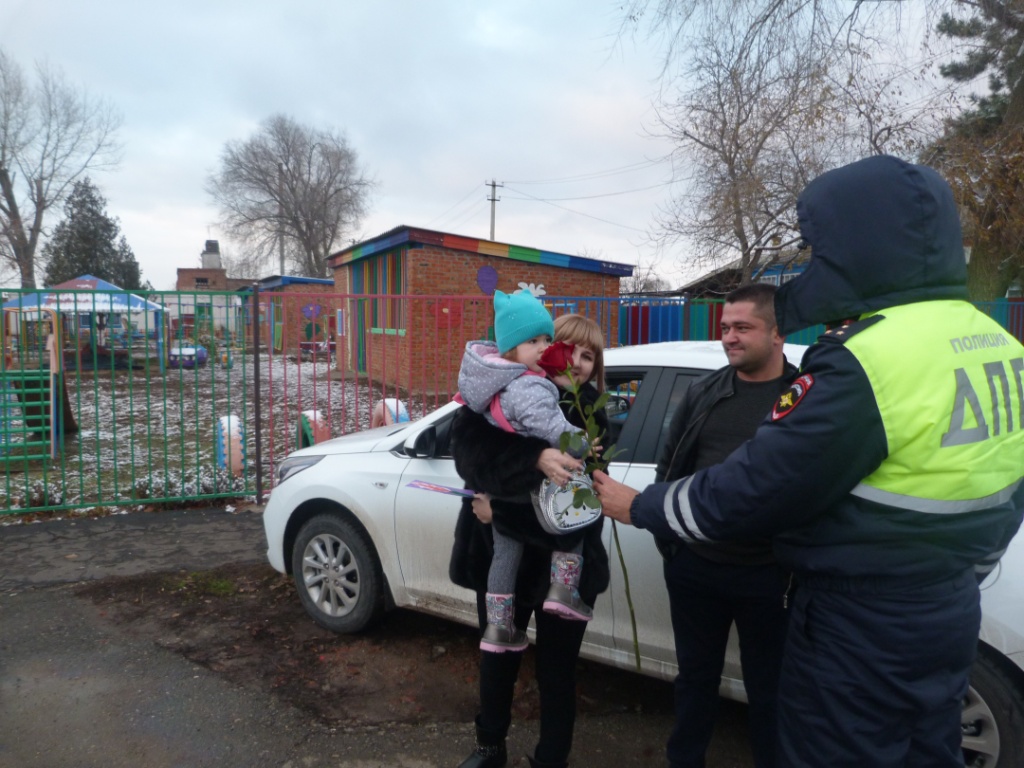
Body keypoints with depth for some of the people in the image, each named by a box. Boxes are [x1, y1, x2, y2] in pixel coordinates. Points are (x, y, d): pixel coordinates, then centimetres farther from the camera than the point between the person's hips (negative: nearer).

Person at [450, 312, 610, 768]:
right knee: (497, 658, 20)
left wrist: (501, 504, -24)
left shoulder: (591, 419, -5)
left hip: (564, 565, 0)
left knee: (556, 669, 13)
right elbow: (469, 449, -22)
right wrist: (535, 460, -37)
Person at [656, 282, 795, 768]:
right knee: (695, 674, 20)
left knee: (768, 688, 16)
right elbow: (669, 465, 10)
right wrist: (667, 537, 7)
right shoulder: (704, 392, 4)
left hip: (769, 575, -3)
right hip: (694, 566, 3)